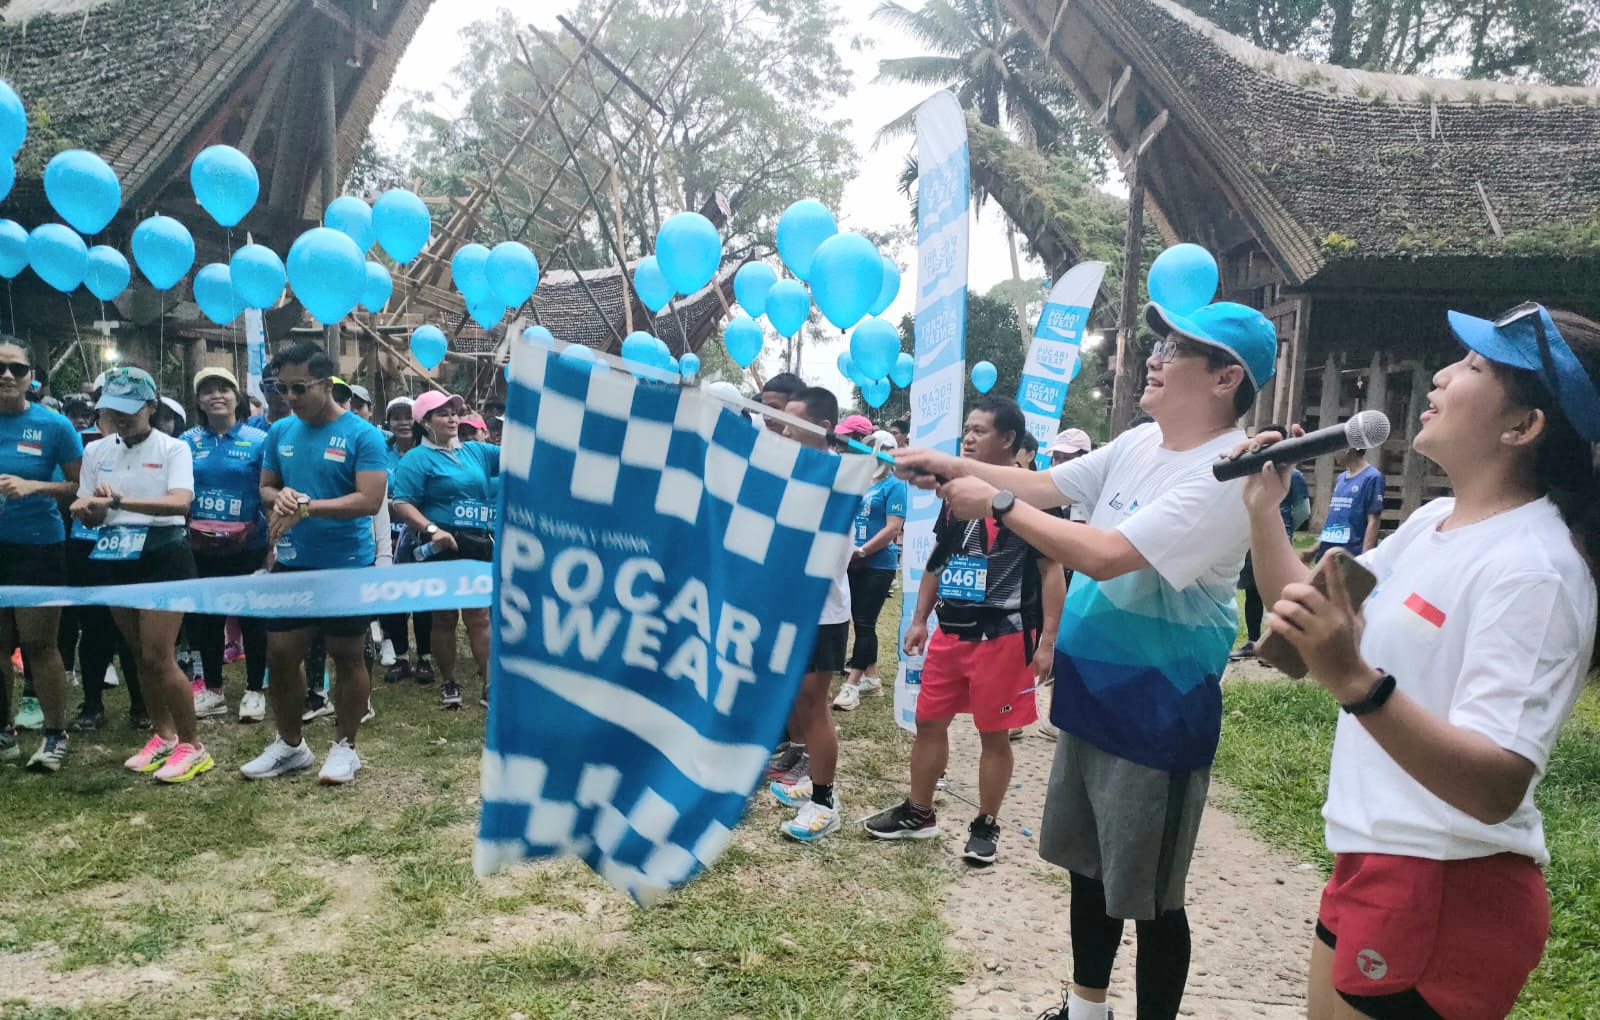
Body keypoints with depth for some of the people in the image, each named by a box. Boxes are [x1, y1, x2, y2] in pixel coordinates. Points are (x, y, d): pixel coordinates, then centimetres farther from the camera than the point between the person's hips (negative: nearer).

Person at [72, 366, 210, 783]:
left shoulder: (173, 449, -8)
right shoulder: (95, 451, 7)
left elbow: (179, 502, -25)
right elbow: (89, 517, 9)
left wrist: (117, 501, -34)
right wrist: (92, 505, -15)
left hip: (163, 555, -5)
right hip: (115, 559, 5)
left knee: (158, 656, -8)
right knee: (140, 654, 12)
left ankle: (193, 745, 4)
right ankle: (163, 734, 27)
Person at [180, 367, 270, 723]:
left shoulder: (258, 440, -6)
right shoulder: (188, 442, 3)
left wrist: (272, 545, -11)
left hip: (248, 547, -3)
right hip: (202, 549, 4)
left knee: (252, 618, 6)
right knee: (206, 619, 13)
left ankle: (255, 690, 18)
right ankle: (213, 690, 27)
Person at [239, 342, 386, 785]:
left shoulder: (362, 435, -13)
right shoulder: (280, 432, 4)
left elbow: (370, 500, -20)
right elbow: (265, 488, 13)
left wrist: (307, 507, -27)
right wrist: (280, 497, -11)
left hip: (347, 566, -5)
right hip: (292, 563, 5)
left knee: (347, 655, 8)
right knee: (280, 653, 10)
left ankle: (345, 746, 22)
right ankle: (290, 744, 27)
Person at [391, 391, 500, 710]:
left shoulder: (475, 451, 12)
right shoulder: (417, 458, -4)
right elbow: (402, 504, -13)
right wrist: (432, 529, -25)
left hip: (480, 546, 4)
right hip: (444, 547, -4)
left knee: (480, 615, 5)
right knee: (444, 616, 8)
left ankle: (489, 684, 6)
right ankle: (448, 683, 21)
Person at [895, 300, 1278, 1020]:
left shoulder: (1227, 473, -23)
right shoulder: (1137, 445, 5)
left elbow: (1106, 555, -29)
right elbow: (1045, 484, 11)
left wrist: (995, 503, -21)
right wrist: (950, 466, 0)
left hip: (1157, 712, -9)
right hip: (1090, 693, 9)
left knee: (1148, 895, 6)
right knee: (1086, 864, 22)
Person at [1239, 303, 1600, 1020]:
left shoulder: (1532, 568, -23)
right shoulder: (1436, 519, 5)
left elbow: (1496, 788, -31)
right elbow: (1312, 613, 14)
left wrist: (1356, 682, -45)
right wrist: (1264, 508, 3)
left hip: (1448, 894, -9)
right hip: (1376, 862, 9)